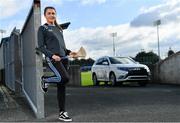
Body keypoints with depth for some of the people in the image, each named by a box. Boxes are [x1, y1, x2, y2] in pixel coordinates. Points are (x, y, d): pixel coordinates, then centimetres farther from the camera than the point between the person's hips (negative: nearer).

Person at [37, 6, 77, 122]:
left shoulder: (59, 29, 22)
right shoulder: (42, 28, 5)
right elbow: (41, 46, -3)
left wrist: (69, 52, 5)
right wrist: (52, 55, -18)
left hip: (63, 58, 6)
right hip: (53, 58, -6)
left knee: (62, 85, 4)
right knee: (65, 78, -26)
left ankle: (62, 113, 10)